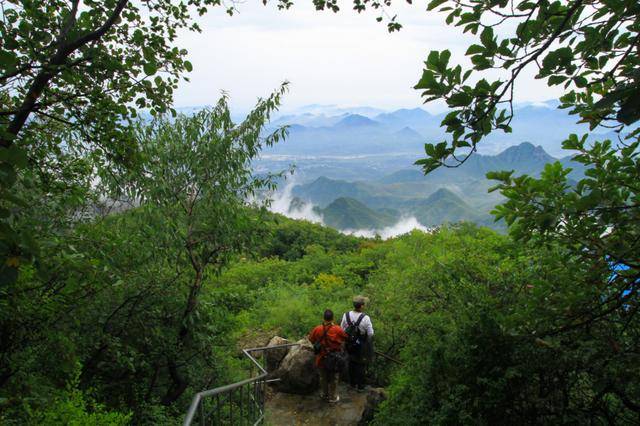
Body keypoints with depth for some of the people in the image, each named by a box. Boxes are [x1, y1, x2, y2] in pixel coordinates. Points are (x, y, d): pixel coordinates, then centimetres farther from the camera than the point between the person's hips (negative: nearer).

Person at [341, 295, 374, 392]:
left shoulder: (346, 315, -18)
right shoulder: (365, 318, -30)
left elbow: (342, 329, -6)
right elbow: (370, 333, -19)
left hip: (350, 343, 4)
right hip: (362, 345, -3)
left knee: (352, 362, 25)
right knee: (361, 365, 18)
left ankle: (352, 383, 42)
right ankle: (360, 386, 32)